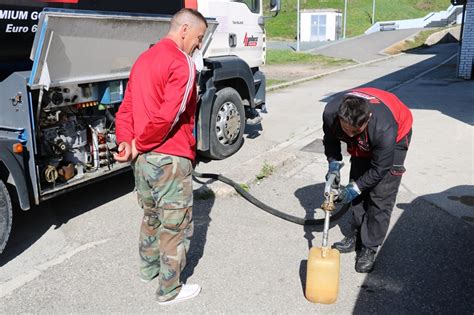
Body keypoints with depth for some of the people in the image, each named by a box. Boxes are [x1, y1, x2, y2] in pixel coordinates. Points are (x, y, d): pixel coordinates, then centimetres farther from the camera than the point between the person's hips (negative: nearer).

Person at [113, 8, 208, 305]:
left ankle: (148, 268, 43)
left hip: (143, 157, 9)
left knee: (151, 214, 25)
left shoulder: (144, 59, 15)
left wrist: (126, 142, -1)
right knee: (176, 225, 5)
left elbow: (126, 108, 10)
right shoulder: (181, 63, -14)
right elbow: (168, 116, -25)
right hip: (170, 159, -9)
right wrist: (140, 144, -13)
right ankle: (170, 290, 18)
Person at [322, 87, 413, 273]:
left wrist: (355, 188, -25)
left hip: (396, 136, -5)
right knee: (358, 192, 7)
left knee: (380, 197, -9)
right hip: (364, 143, 5)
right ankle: (356, 236, 23)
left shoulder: (384, 128, -45)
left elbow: (380, 168, -29)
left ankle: (369, 248, 1)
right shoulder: (330, 113, -33)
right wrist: (333, 163, -23)